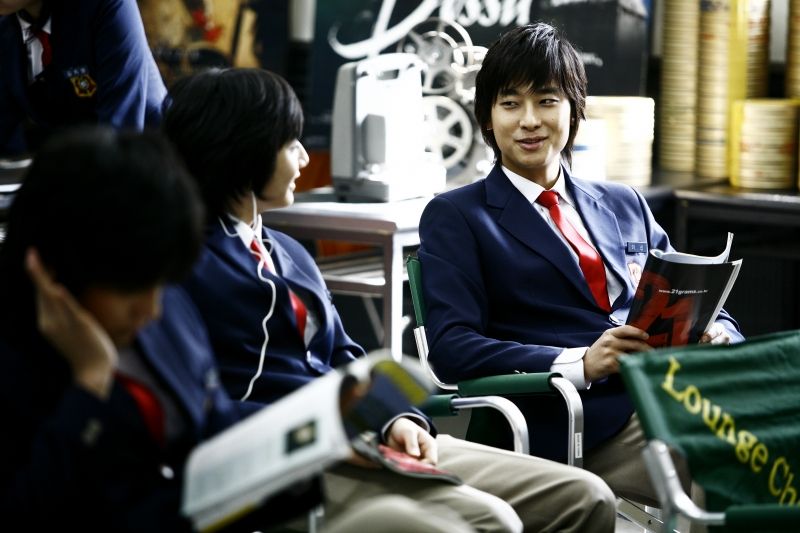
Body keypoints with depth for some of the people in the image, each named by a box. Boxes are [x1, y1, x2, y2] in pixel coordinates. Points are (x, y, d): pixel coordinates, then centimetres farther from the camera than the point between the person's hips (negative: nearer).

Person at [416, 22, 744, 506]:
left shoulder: (624, 206, 25)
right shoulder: (455, 217, 10)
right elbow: (452, 349, -3)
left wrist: (718, 335, -1)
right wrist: (580, 364, -17)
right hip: (589, 421, -6)